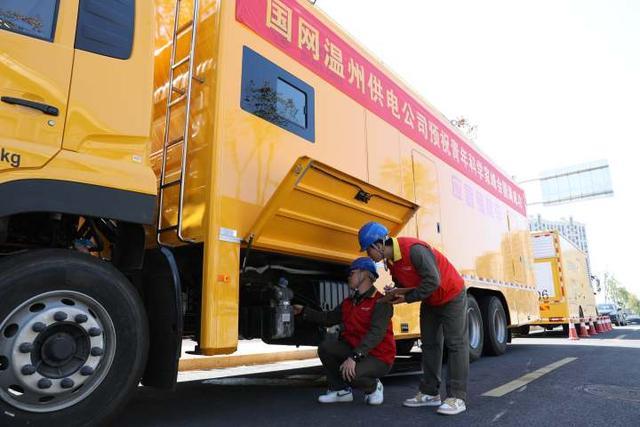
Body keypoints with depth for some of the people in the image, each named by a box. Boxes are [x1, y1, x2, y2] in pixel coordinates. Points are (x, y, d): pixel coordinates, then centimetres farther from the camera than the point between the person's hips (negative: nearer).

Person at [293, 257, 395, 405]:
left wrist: (354, 357, -37)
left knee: (349, 374, -33)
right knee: (326, 347, -15)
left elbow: (376, 333, -29)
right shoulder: (349, 303, 11)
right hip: (355, 352, 7)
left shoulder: (380, 302, -16)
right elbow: (328, 318, 15)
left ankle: (374, 387, 1)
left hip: (378, 358, -7)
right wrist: (303, 311, 11)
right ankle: (341, 390, 3)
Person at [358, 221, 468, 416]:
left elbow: (433, 281, -34)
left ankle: (457, 397, -2)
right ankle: (430, 393, 18)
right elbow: (403, 283, 5)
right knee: (429, 345, 10)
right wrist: (394, 293, -17)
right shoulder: (390, 260, -5)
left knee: (456, 344, -5)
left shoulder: (414, 249, -32)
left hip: (451, 296, -9)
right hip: (430, 301, 9)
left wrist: (407, 298, -25)